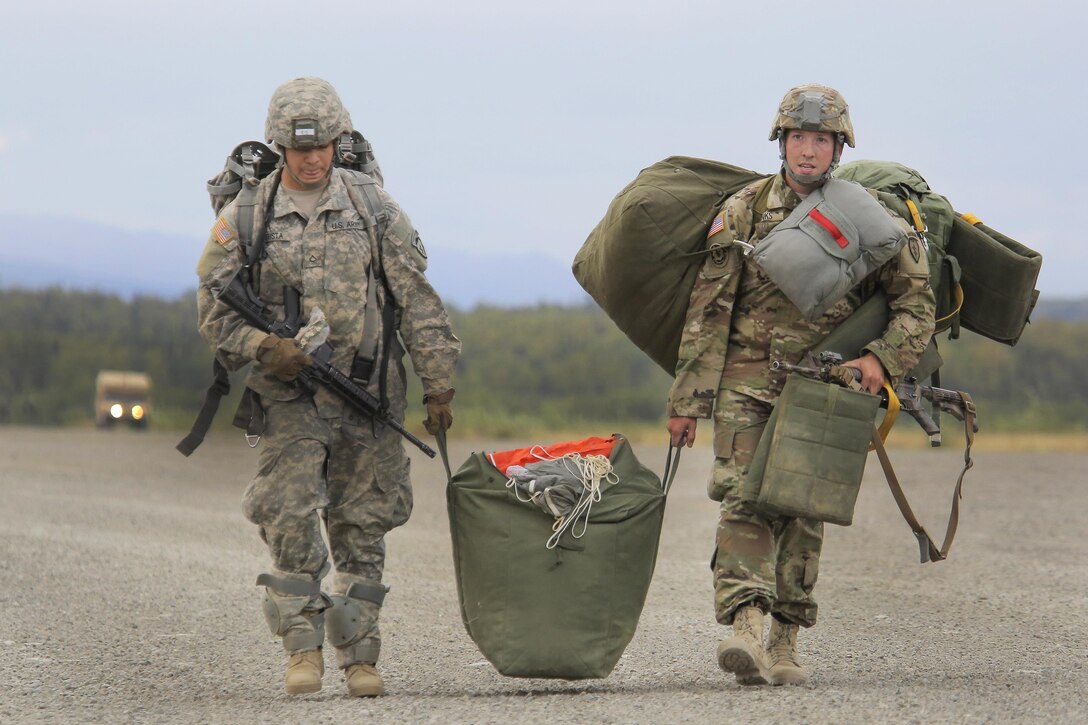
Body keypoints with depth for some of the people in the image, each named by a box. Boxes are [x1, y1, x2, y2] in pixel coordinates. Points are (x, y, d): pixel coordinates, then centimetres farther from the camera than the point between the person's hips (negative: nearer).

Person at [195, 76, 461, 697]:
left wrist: (439, 384, 3)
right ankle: (304, 646, -2)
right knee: (290, 518, -13)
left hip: (368, 392, 1)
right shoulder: (246, 215, 2)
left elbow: (417, 301, 6)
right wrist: (264, 347, -14)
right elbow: (215, 304, 4)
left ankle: (360, 654, 11)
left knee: (362, 528, 3)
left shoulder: (372, 205, 4)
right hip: (289, 394, -1)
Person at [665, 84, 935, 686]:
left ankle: (785, 643, 11)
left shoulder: (868, 218, 1)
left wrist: (883, 359, -14)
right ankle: (745, 628, -27)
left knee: (802, 511, 3)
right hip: (745, 380, -1)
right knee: (744, 498, -15)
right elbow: (707, 310, 0)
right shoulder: (744, 211, 0)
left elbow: (917, 300, 4)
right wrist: (687, 400, -3)